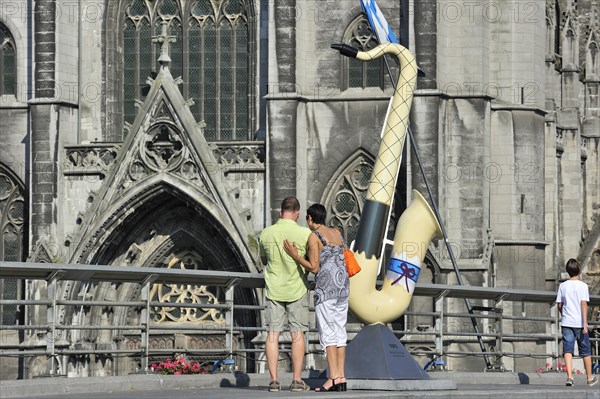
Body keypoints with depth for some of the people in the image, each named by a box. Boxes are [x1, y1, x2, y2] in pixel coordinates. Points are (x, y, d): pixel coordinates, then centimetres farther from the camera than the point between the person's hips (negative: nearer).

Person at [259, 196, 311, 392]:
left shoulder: (266, 233, -3)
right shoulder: (305, 234, -12)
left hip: (274, 288, 2)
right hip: (297, 288, -2)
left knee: (273, 334, 3)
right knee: (297, 334, 4)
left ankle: (274, 380, -1)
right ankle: (297, 380, 3)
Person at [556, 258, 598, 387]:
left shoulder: (563, 286, 5)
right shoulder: (582, 286, -5)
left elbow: (559, 305, 9)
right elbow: (584, 304, -12)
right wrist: (585, 324, -14)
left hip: (567, 323, 2)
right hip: (580, 323, -2)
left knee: (568, 350, -4)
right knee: (585, 351, 11)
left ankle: (569, 376, -22)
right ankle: (589, 378, 22)